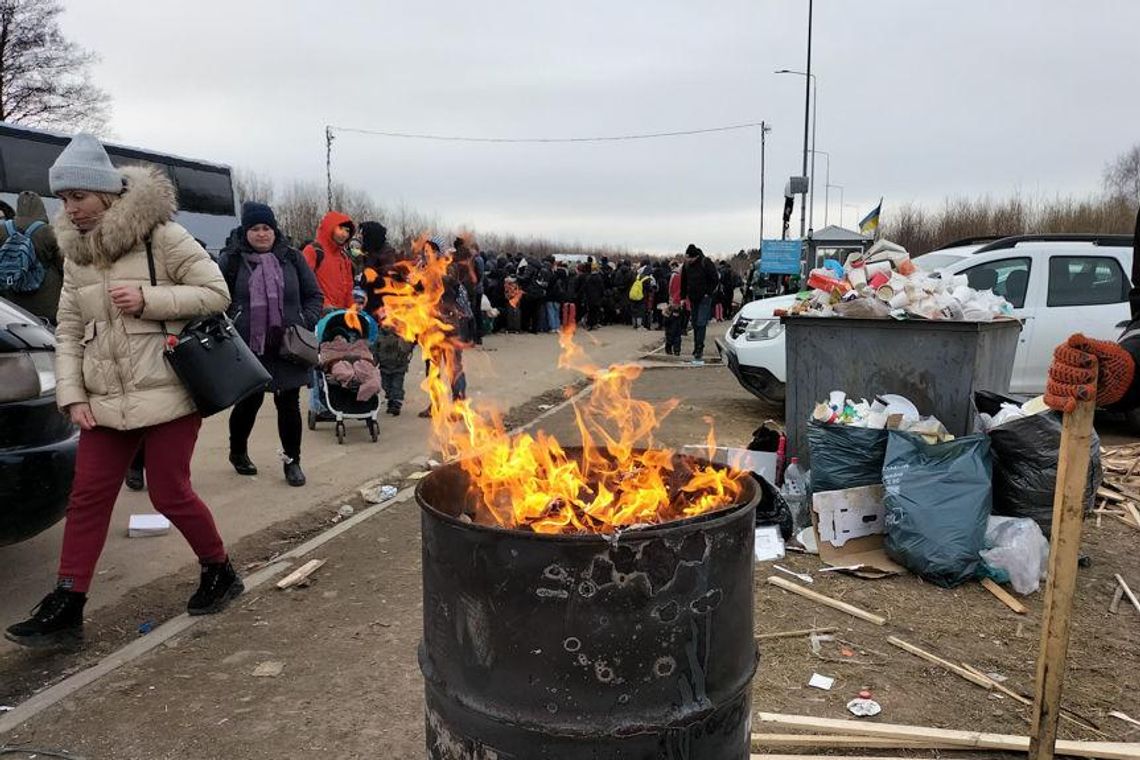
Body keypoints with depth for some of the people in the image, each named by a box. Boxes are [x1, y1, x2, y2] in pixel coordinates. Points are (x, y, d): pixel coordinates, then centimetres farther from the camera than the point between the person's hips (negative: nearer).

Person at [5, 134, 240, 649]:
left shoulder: (162, 236, -8)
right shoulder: (75, 255, 10)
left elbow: (217, 293, -9)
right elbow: (68, 331, 11)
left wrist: (148, 298, -19)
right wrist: (71, 395, 1)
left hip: (167, 393, -6)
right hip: (105, 401, 6)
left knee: (170, 494, 1)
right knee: (87, 499, 5)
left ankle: (220, 572, 25)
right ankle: (66, 608, 14)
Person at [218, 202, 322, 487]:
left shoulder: (292, 258, 6)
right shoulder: (230, 260, 0)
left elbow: (315, 296, 11)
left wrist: (304, 324, -3)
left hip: (286, 348, 1)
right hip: (247, 348, -1)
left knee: (289, 403, 5)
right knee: (249, 401, 9)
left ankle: (292, 460, 20)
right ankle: (237, 452, 35)